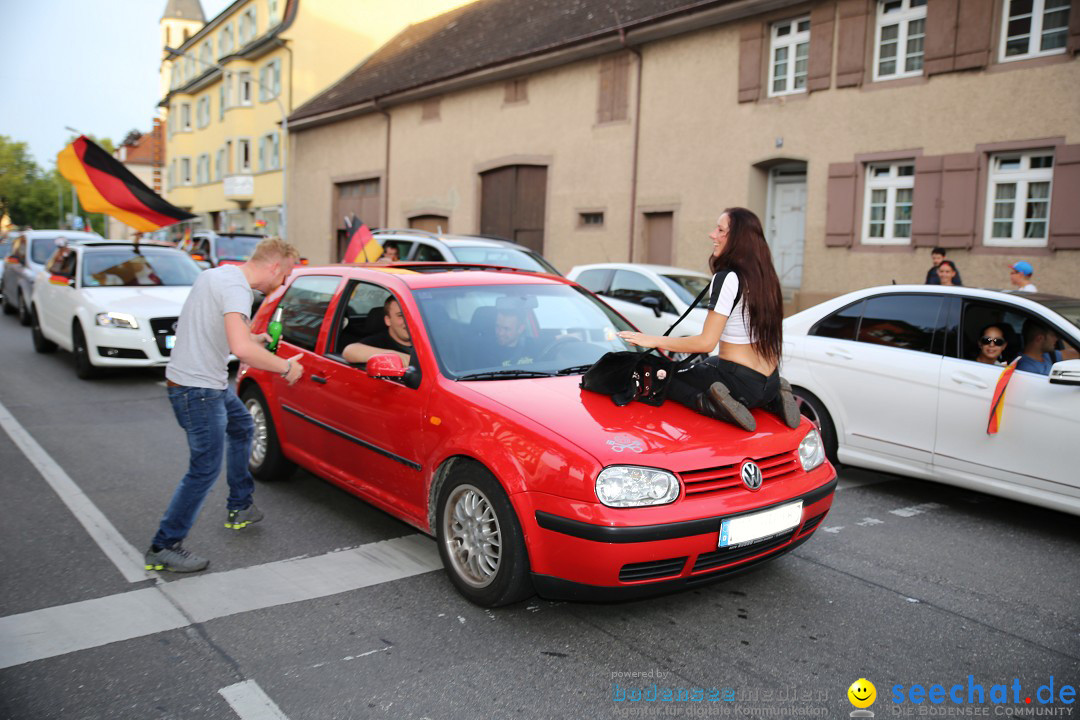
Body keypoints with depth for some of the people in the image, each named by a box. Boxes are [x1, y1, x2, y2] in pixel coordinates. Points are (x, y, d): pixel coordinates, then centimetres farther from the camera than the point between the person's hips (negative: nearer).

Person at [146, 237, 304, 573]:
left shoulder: (219, 274, 10)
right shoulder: (237, 288, -22)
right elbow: (241, 348, -36)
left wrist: (252, 338, 16)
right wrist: (286, 367, -23)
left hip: (205, 380, 11)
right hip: (198, 388, -11)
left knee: (242, 427, 28)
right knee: (205, 470, -2)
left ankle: (239, 508, 38)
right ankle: (164, 547, 9)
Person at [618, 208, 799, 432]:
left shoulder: (727, 278, -16)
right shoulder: (764, 277, 9)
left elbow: (706, 342, -18)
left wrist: (653, 341, -11)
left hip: (740, 381, -8)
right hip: (770, 382, 8)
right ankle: (774, 400, 13)